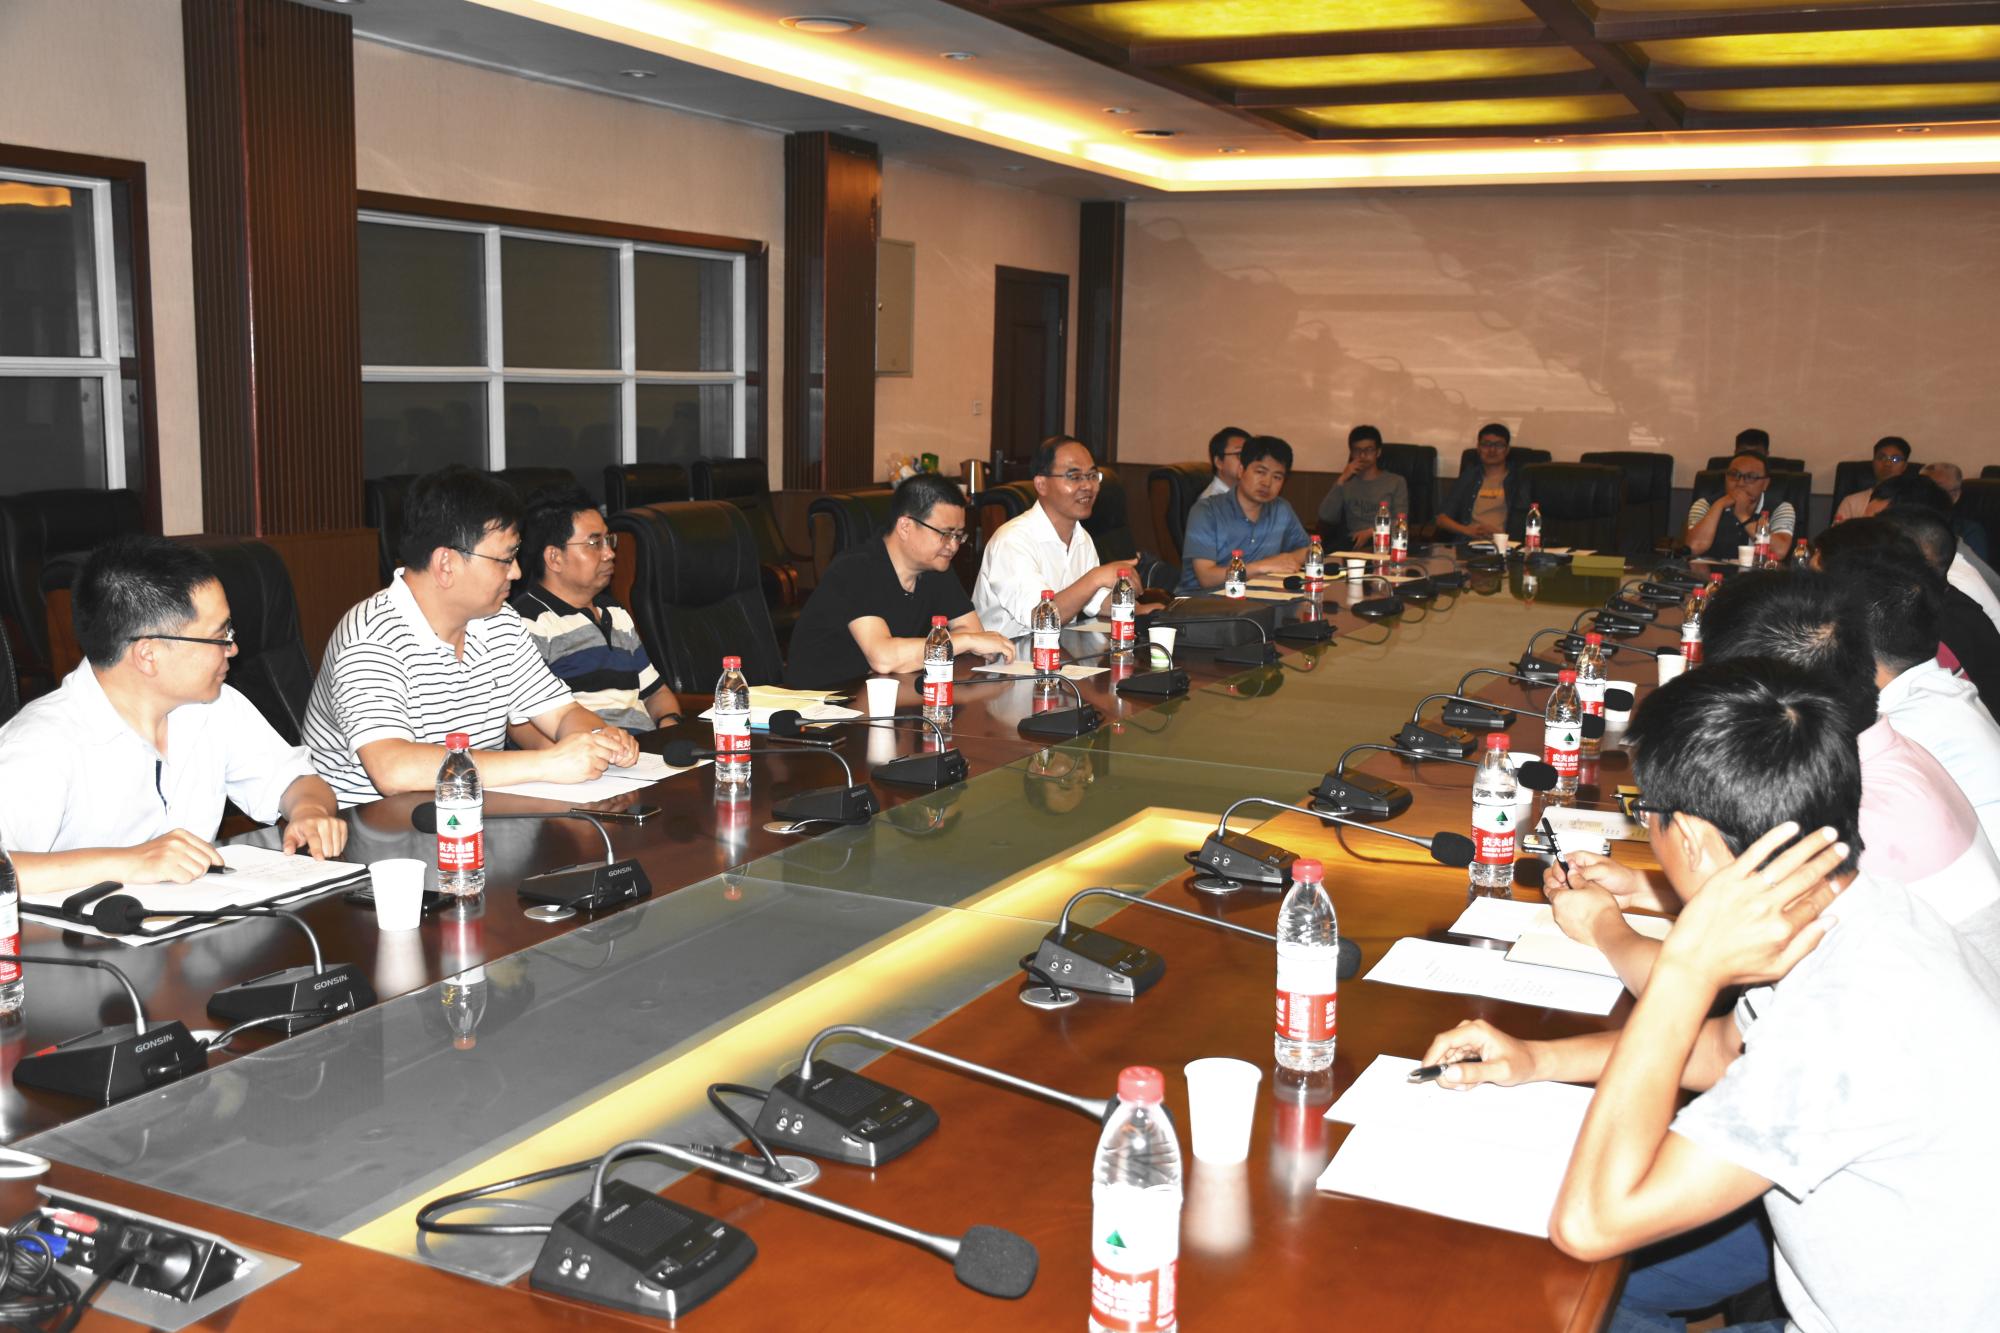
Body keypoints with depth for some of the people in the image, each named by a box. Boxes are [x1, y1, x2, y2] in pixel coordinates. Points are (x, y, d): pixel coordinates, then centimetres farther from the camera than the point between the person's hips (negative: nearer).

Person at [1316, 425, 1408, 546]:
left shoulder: (1396, 482, 11)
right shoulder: (1345, 483, 20)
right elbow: (1326, 517, 4)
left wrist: (1370, 532, -16)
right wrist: (1341, 480, -1)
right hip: (1351, 544, 2)